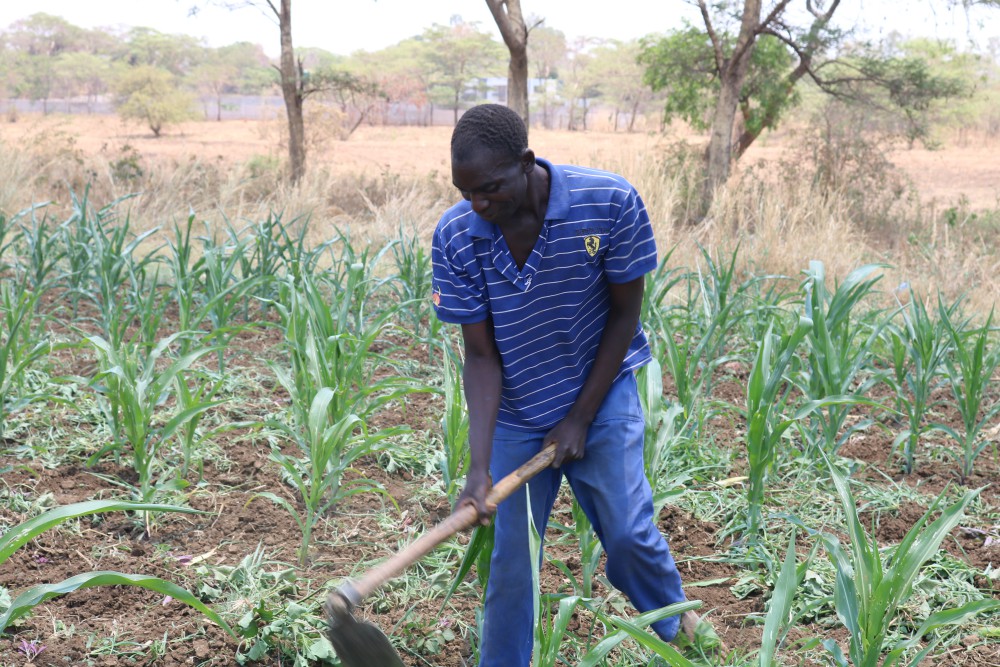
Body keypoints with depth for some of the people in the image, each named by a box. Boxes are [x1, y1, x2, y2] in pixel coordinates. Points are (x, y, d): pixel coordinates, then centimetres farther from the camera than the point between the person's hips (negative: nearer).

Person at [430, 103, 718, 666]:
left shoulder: (610, 203, -23)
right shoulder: (455, 237, -18)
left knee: (628, 533, -4)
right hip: (515, 414, 1)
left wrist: (580, 418, -10)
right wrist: (479, 466, -22)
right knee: (510, 557, 2)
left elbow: (624, 314, -11)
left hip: (601, 395, -1)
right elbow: (481, 355, -13)